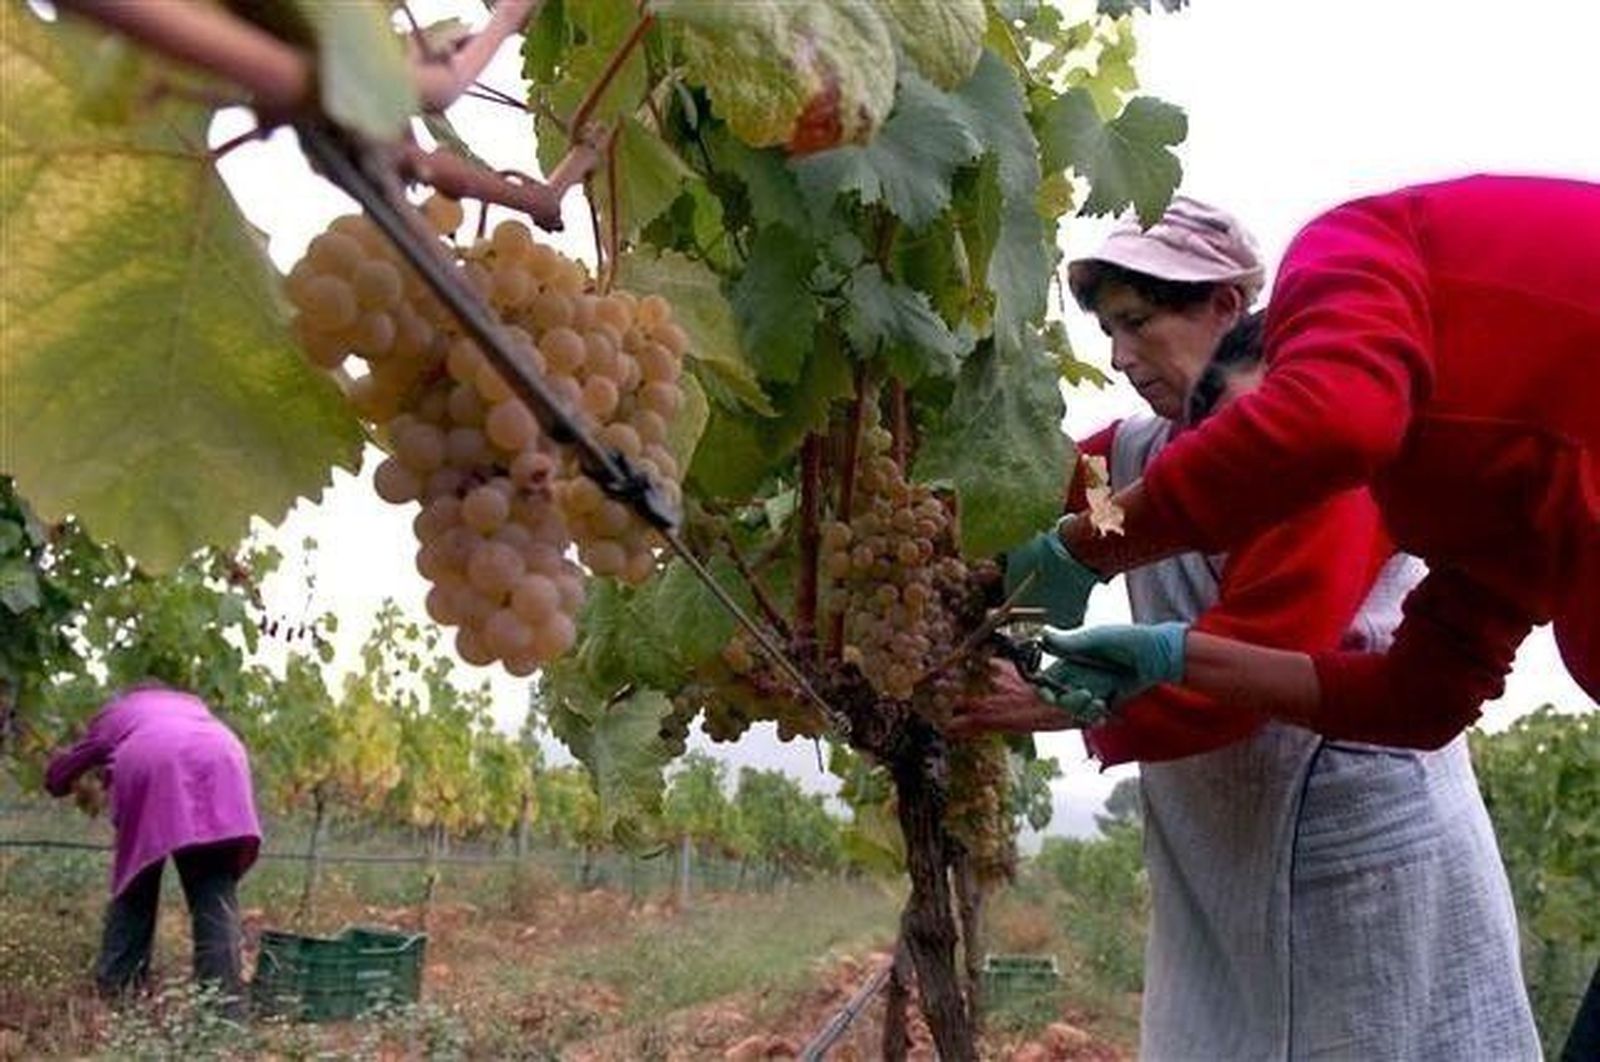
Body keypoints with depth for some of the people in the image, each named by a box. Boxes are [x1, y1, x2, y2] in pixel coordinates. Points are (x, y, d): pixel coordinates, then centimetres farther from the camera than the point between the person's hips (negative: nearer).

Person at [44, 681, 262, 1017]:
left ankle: (114, 992, 17)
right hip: (217, 762, 1)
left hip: (149, 766, -1)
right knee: (214, 893, 1)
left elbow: (57, 777, 47)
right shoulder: (192, 703, 45)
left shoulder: (114, 712, 40)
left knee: (135, 891, 17)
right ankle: (222, 1001, -10)